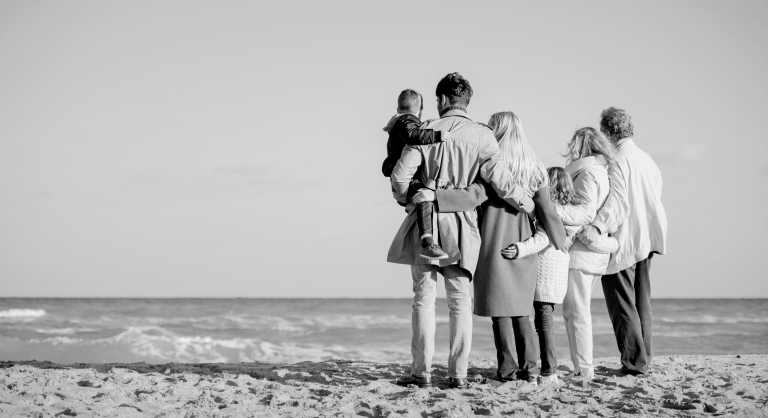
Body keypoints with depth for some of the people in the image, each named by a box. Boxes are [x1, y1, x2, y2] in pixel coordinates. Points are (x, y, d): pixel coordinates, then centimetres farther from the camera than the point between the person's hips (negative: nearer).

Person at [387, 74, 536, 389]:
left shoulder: (426, 131, -3)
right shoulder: (482, 136, -1)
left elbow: (401, 175, -7)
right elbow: (501, 181, -5)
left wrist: (408, 201, 14)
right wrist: (529, 206, 11)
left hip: (426, 221, -1)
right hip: (462, 223, 1)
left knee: (424, 297, 4)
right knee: (460, 299, 6)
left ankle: (422, 371, 2)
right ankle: (458, 373, 5)